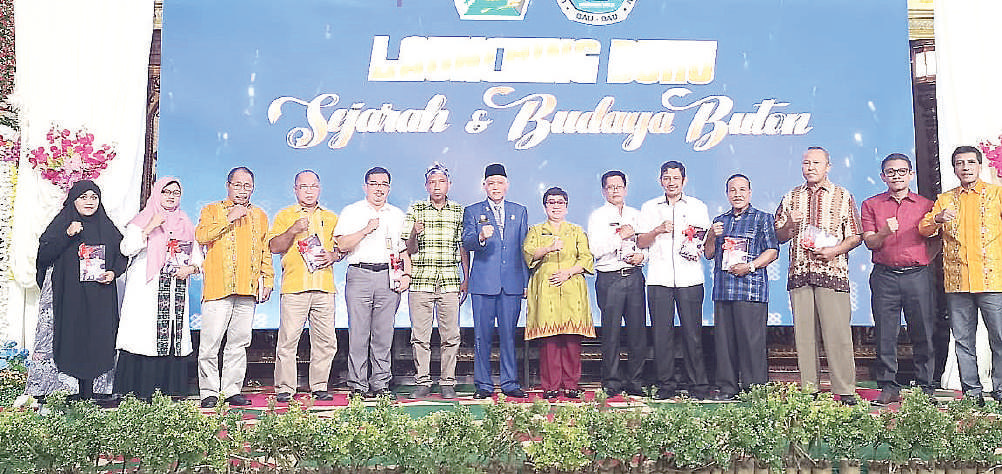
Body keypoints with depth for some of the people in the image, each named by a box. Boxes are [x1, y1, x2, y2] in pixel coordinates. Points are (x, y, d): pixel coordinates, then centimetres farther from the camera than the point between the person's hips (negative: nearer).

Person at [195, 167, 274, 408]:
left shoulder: (259, 216, 20)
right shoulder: (212, 210, 9)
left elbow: (266, 252, 20)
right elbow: (201, 235, -9)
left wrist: (268, 280, 12)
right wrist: (229, 219, -11)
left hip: (248, 289, 3)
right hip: (217, 287, -3)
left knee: (239, 342, 5)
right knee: (211, 342, -6)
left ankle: (233, 390, 11)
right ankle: (209, 392, 2)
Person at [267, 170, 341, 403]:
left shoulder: (331, 218, 19)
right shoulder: (284, 216, 11)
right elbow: (274, 247, 1)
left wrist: (333, 255, 1)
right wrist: (293, 230, -13)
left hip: (324, 286, 3)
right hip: (294, 286, -3)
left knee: (326, 340, 1)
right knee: (288, 339, -7)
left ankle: (320, 386, 11)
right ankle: (284, 388, 2)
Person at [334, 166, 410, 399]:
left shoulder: (397, 214, 18)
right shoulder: (352, 211, 9)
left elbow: (405, 249, 18)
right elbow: (342, 244, -2)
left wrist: (407, 275, 5)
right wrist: (366, 230, -11)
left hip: (389, 278, 2)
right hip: (359, 275, -2)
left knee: (384, 333, 2)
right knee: (359, 333, -4)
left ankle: (381, 384, 8)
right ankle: (358, 385, 4)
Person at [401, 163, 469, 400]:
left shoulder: (459, 212, 10)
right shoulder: (415, 211, 8)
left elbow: (464, 247, 12)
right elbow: (409, 250, 6)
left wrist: (466, 279, 7)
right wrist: (414, 234, -15)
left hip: (450, 282, 1)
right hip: (420, 280, 0)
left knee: (451, 335, 0)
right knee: (420, 335, 1)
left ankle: (447, 383, 10)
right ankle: (423, 382, 11)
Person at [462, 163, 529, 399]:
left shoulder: (519, 211, 14)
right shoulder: (472, 211, 8)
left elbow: (524, 248, 14)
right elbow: (466, 242, -5)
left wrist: (527, 281, 10)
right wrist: (481, 237, -27)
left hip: (512, 282, 1)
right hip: (483, 282, -1)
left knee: (508, 334, 4)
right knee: (482, 335, 2)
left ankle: (510, 383, 13)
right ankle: (483, 385, 11)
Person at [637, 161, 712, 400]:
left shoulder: (698, 207, 13)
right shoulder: (649, 208, 14)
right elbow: (640, 243, 9)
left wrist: (698, 244, -8)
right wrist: (658, 230, -8)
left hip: (690, 278, -1)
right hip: (659, 279, 1)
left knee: (692, 333, -4)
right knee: (662, 333, 0)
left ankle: (699, 385, 5)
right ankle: (666, 385, 9)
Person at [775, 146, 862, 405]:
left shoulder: (842, 196, 9)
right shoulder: (791, 198, 16)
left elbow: (855, 236, 6)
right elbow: (779, 237, 15)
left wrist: (834, 250, -11)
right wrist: (790, 223, -5)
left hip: (832, 271, -3)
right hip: (799, 273, 3)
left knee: (837, 332, -7)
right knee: (803, 333, 2)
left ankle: (845, 391, 0)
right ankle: (808, 390, 8)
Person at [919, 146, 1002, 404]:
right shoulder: (944, 199, 15)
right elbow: (924, 230, 7)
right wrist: (938, 219, -13)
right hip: (957, 281, 2)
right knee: (963, 339, 5)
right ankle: (972, 391, 13)